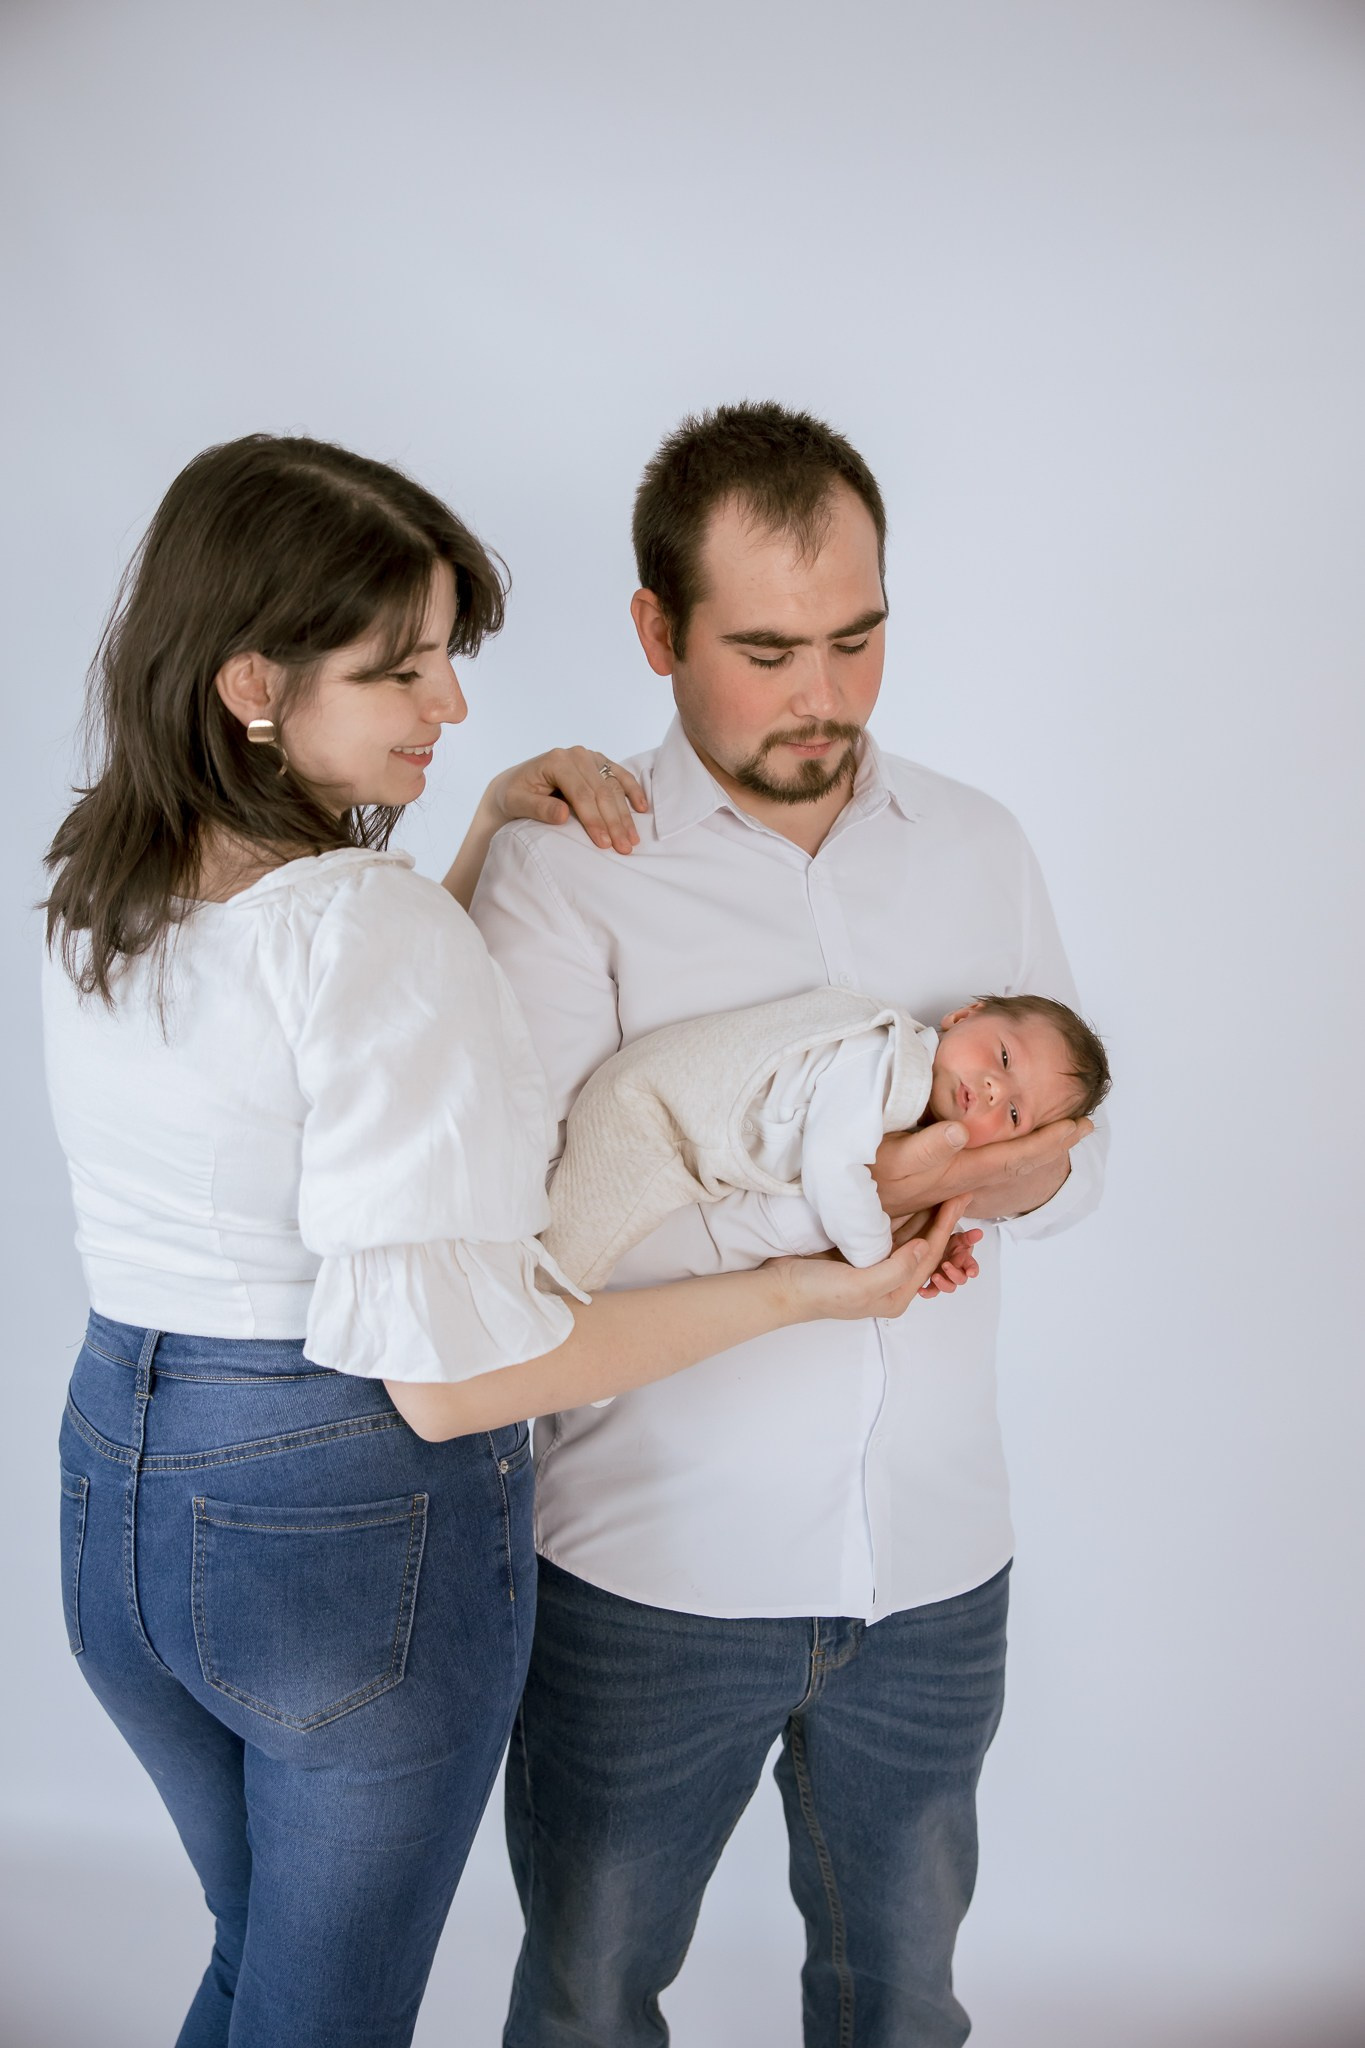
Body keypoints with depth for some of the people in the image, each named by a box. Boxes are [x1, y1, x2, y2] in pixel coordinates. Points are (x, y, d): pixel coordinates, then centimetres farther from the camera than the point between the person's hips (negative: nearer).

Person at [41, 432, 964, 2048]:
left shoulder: (94, 896, 0)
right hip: (361, 1529, -7)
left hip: (115, 1491, 7)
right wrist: (795, 1290, -17)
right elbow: (449, 1371, -25)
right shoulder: (366, 920, -25)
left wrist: (490, 826, 1)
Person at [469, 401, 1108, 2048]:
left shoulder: (979, 846, 4)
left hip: (934, 1559, 4)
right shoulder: (563, 875, -12)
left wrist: (1026, 1173, -15)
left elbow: (1074, 1144, 9)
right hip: (652, 1573, -3)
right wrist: (846, 1201, -29)